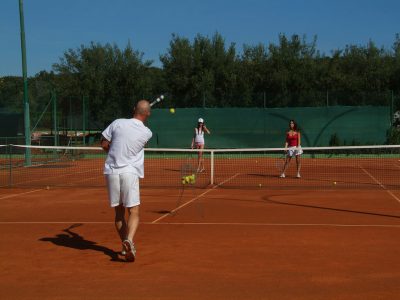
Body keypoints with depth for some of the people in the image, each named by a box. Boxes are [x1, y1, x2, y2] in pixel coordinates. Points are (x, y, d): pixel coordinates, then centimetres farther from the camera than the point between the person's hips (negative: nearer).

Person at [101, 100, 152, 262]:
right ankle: (129, 240, -26)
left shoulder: (118, 123, -1)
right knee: (133, 212, -1)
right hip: (130, 172, -3)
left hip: (111, 171, 3)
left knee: (119, 212, 14)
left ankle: (126, 246, 20)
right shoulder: (147, 133, -2)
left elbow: (104, 144, 6)